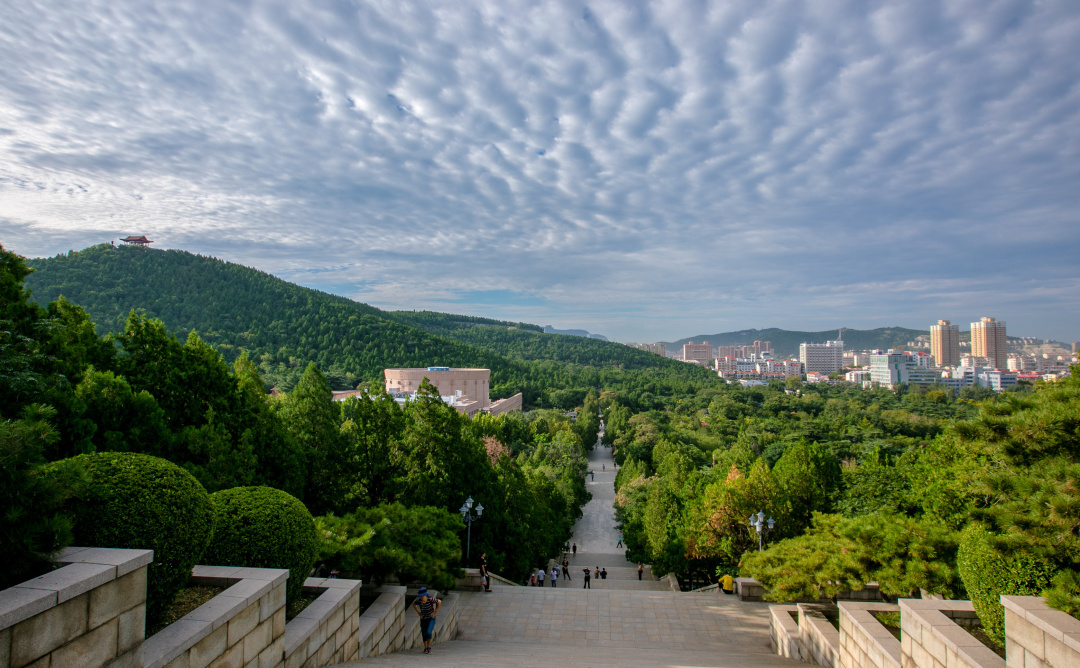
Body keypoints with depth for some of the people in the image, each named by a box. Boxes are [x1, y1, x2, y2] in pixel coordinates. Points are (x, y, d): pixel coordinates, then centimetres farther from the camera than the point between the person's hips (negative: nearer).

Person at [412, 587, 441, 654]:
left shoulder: (430, 599, -27)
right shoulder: (418, 601, -18)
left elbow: (439, 602, -16)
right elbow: (413, 604, 4)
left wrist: (435, 612, -13)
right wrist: (418, 612, -2)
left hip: (431, 618, -3)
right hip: (423, 619, 3)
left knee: (429, 632, -18)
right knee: (424, 634, 5)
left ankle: (429, 647, 3)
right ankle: (425, 648, 28)